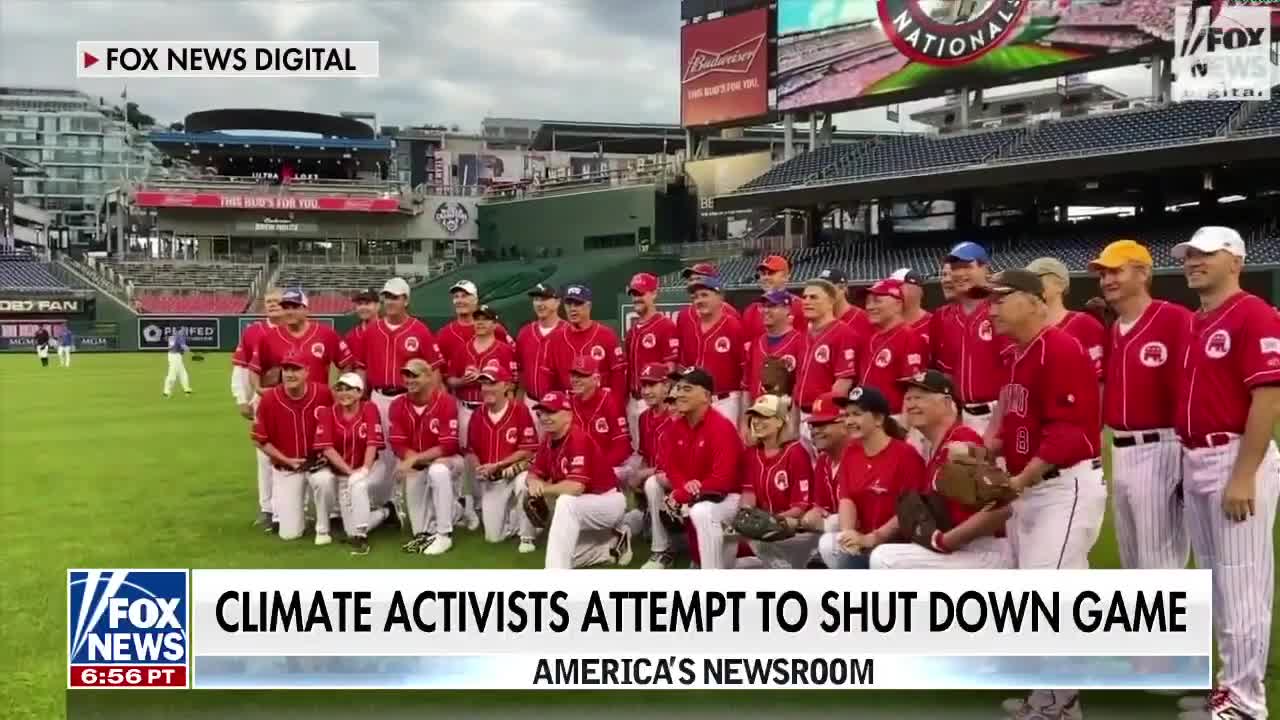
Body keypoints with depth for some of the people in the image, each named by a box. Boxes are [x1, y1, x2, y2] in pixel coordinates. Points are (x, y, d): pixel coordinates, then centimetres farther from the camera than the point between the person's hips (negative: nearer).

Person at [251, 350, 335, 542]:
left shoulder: (323, 393, -13)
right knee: (289, 533, -5)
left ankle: (322, 530, -12)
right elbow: (261, 440, -4)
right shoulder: (269, 399, -13)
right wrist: (286, 460, -12)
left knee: (323, 479, -39)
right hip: (285, 467, 0)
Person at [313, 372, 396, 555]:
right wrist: (349, 471, -22)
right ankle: (384, 512, 17)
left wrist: (365, 469, -29)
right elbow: (327, 448, -13)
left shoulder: (369, 409, -8)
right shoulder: (327, 413, -4)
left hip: (366, 470, -3)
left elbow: (372, 443, -15)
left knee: (357, 484, -35)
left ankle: (359, 536, -21)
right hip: (339, 472, 3)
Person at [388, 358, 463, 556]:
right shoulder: (398, 405, -5)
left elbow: (448, 447, -25)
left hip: (446, 459, -5)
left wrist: (414, 459, -29)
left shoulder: (445, 402, -20)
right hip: (415, 463, 5)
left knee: (438, 471, -34)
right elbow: (398, 445, -8)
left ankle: (444, 534, -24)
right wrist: (417, 460, -24)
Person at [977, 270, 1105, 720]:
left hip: (1066, 487, -10)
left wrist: (1020, 480, -24)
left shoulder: (1061, 350, -17)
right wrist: (986, 449, 4)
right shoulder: (1014, 355, 12)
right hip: (1030, 488, 10)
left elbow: (1068, 430, -24)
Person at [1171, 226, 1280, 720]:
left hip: (1236, 461, -9)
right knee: (1215, 582, 16)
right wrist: (1186, 464, 15)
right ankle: (1229, 680, 28)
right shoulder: (1194, 325, 15)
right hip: (1195, 462, 9)